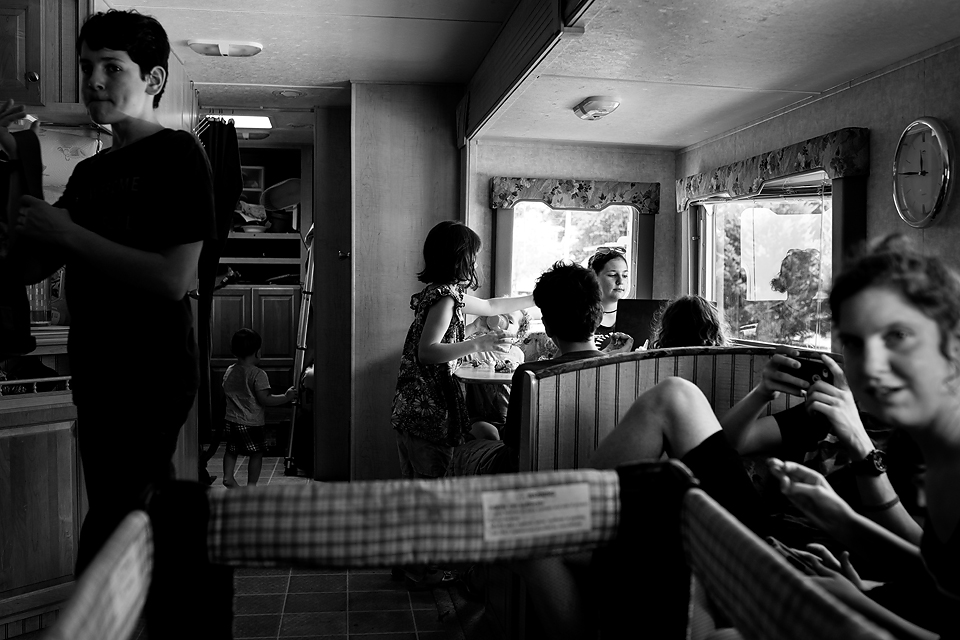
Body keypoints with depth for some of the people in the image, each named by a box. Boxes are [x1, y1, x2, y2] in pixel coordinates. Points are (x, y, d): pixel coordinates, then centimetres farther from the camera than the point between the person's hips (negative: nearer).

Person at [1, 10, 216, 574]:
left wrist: (68, 233, -16)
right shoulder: (90, 171, 17)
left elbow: (173, 281, -17)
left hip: (154, 379, -8)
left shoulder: (178, 153, -7)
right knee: (137, 531, 16)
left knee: (109, 545, -7)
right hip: (98, 376, 8)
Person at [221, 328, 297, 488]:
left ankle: (228, 476, 19)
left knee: (231, 449, 24)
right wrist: (286, 397, -12)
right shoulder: (258, 374, -17)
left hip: (230, 420, 6)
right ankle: (251, 485, 9)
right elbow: (264, 399, -20)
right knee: (257, 453, 7)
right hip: (251, 423, -6)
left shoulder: (229, 371, 4)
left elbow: (225, 395, 14)